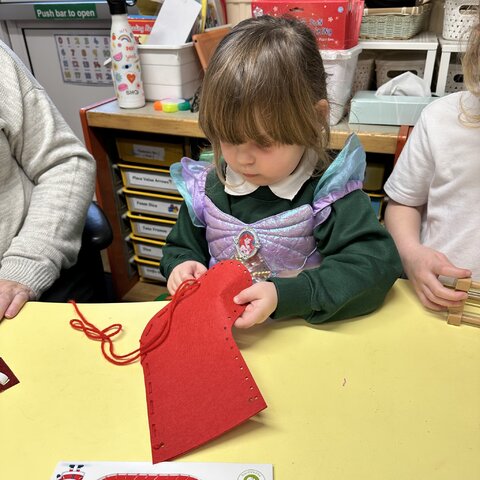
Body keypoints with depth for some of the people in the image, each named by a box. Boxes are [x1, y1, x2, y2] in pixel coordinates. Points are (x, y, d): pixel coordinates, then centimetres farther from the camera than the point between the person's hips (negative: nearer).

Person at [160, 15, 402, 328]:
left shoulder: (328, 191, -11)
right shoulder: (207, 187, 0)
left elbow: (376, 263, -19)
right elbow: (181, 246, 15)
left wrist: (284, 296, -27)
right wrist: (181, 265, -10)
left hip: (303, 332, -2)